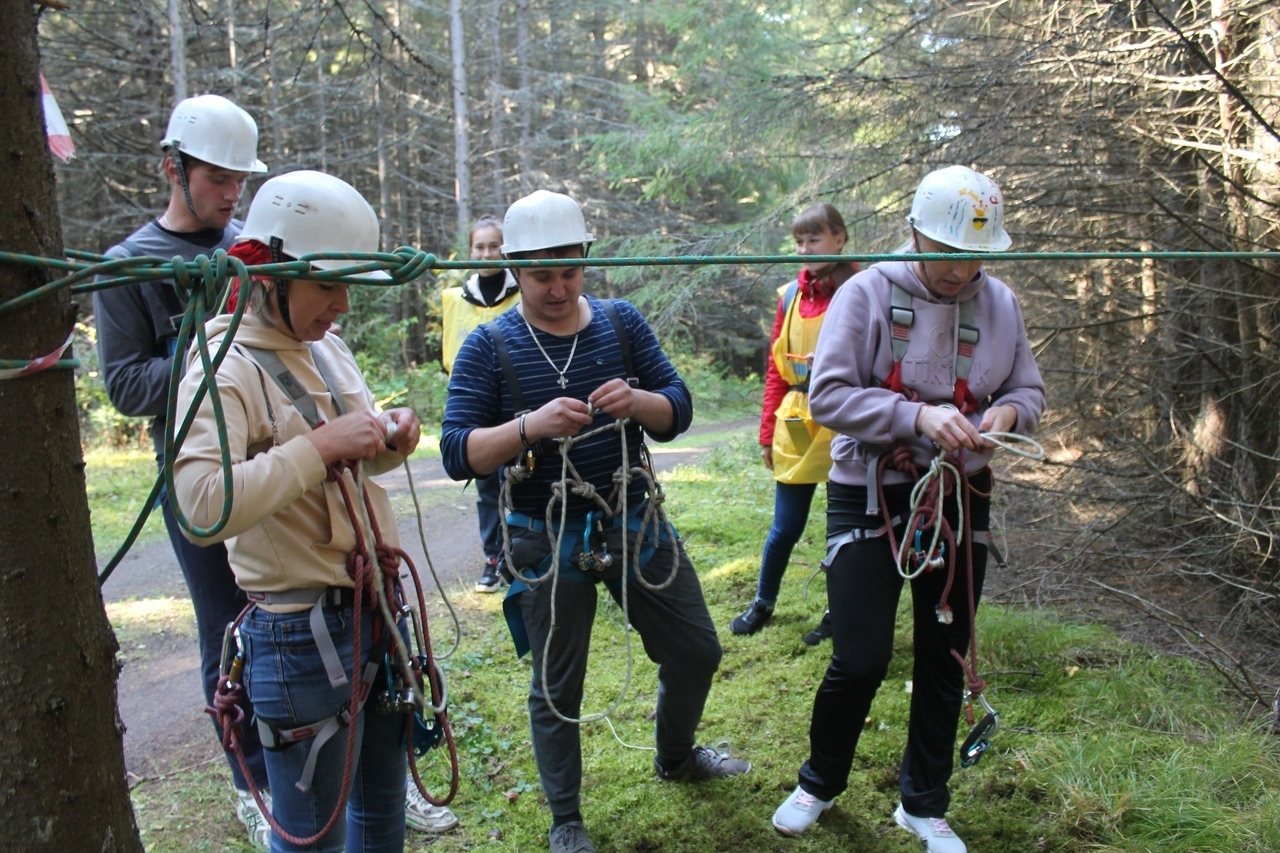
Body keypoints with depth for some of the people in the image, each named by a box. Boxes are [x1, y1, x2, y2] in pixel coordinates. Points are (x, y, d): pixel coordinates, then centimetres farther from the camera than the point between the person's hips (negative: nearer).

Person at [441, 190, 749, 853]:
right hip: (548, 542, -3)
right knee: (556, 690, 11)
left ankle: (676, 756, 46)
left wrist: (636, 401, -25)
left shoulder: (622, 323, 0)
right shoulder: (489, 346, -10)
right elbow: (458, 455, -16)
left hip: (635, 523, 4)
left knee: (696, 651, 16)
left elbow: (678, 411, -2)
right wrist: (530, 426, -33)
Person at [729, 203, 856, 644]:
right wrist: (767, 432, 9)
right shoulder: (790, 296, 7)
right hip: (796, 426, 3)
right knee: (786, 526, 10)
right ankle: (763, 602, 31)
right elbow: (776, 368, 10)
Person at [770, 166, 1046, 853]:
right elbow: (826, 395, -16)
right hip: (869, 494, -4)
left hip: (959, 496, 5)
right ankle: (820, 782, 24)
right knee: (860, 659, -5)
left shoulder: (1000, 304, 2)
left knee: (944, 659, 12)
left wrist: (1007, 411, -14)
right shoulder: (868, 293, -11)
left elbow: (1029, 390, 10)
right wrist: (918, 415, -28)